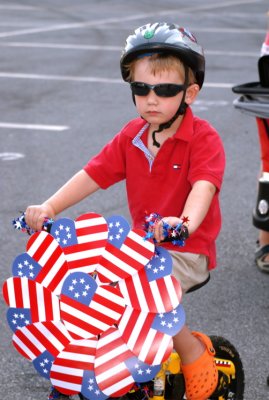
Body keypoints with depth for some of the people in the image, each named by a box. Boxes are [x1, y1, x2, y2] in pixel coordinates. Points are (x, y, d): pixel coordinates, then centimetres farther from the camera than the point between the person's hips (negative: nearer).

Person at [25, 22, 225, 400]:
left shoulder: (203, 138, -14)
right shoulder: (131, 136, 4)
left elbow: (204, 184, -31)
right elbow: (93, 174, -1)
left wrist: (185, 222, -52)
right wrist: (48, 207, -15)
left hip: (187, 249, -7)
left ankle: (194, 351, -2)